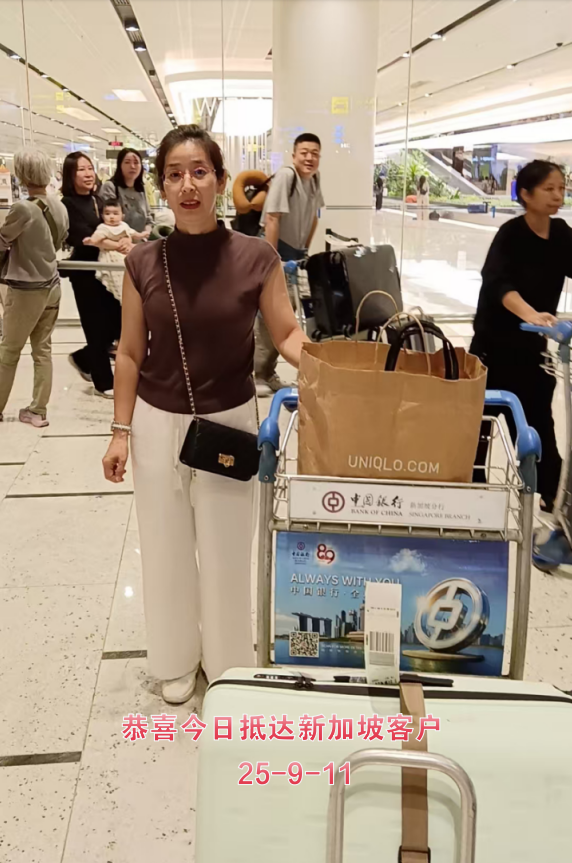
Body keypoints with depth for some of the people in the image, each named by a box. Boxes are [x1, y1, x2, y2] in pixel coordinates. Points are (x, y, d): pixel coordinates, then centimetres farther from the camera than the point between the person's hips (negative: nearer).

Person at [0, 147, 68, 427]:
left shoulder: (22, 208, -22)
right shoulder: (59, 207, -1)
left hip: (25, 289, -6)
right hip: (52, 285, 6)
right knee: (43, 349, 12)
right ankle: (38, 411, 16)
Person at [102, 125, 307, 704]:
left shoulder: (257, 258, -10)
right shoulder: (142, 263, -5)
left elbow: (287, 334, -3)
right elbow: (130, 353, 2)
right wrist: (120, 430, 1)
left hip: (230, 423, -1)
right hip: (156, 424, 2)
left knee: (226, 550, 10)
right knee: (166, 547, 14)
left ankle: (228, 664, 35)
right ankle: (176, 660, 37)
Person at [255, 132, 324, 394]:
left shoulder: (314, 179, 3)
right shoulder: (285, 176, -21)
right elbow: (272, 219, -24)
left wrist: (305, 251, 14)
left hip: (295, 252, 8)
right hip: (274, 249, -8)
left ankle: (268, 372, 24)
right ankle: (257, 374, 0)